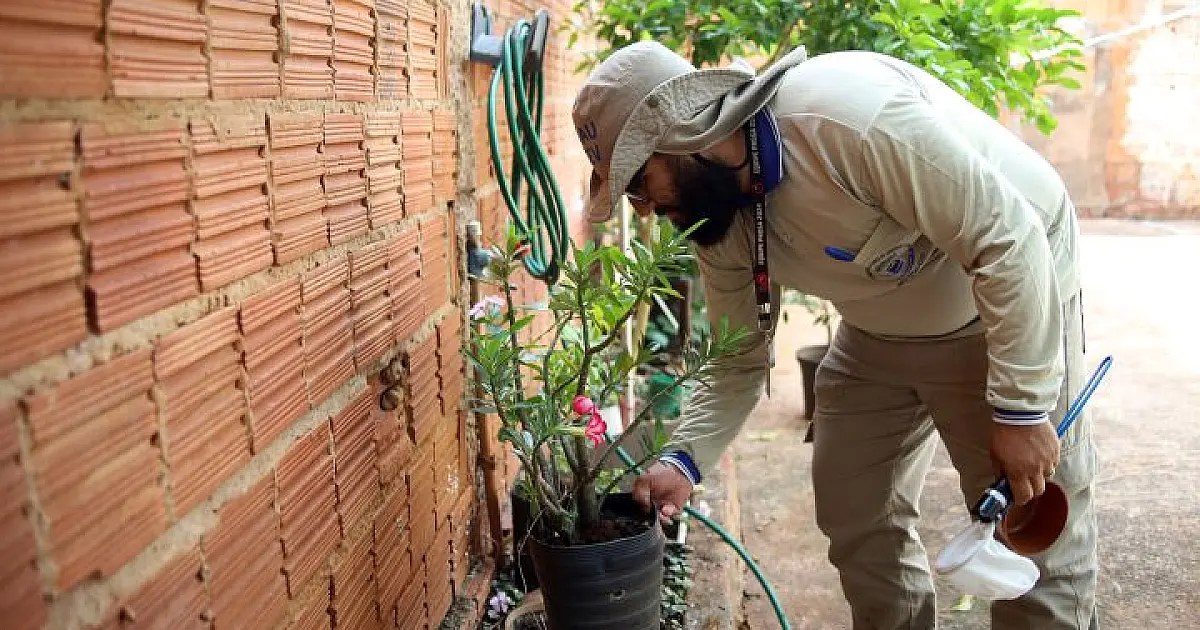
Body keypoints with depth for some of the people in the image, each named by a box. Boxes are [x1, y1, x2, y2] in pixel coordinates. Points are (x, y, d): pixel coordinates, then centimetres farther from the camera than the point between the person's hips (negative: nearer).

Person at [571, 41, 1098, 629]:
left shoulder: (847, 115, -35)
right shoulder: (717, 218, -11)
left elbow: (1007, 240, -30)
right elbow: (739, 360, -1)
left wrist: (1022, 409, -27)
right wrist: (683, 459, -14)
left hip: (1014, 296, -6)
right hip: (880, 330, 7)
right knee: (854, 515, 11)